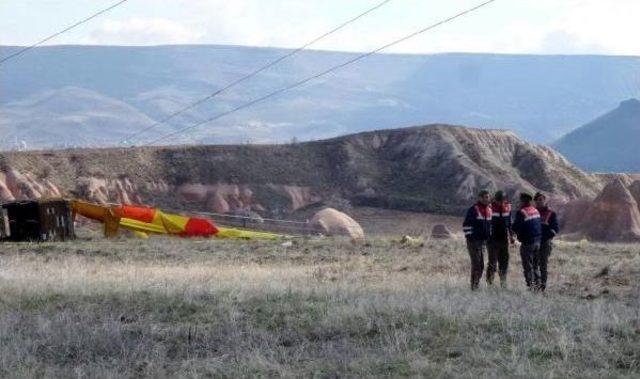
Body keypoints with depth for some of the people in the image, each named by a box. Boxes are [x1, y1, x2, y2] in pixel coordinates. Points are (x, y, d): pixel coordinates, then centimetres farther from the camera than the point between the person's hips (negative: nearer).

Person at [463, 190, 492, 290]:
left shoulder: (489, 209, 12)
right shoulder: (473, 210, -12)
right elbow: (466, 225, -13)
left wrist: (489, 236, 18)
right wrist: (469, 237, -17)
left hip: (484, 241, 8)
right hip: (474, 241, -8)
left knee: (481, 265, 11)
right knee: (476, 264, -10)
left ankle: (477, 284, 20)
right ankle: (474, 286, -7)